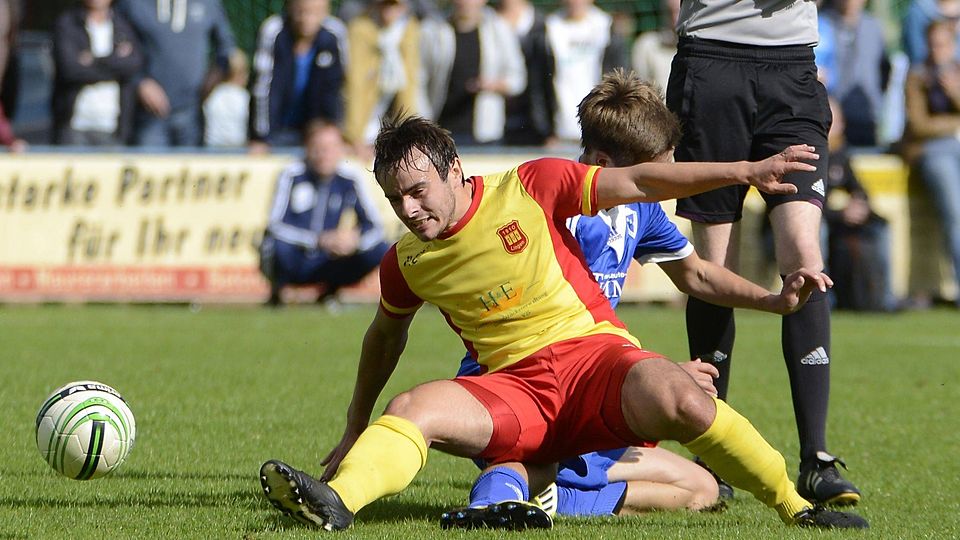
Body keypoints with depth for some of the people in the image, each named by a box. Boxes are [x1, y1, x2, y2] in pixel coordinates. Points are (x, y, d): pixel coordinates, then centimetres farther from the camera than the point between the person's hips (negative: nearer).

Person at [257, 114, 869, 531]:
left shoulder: (530, 189, -1)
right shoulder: (405, 264, 10)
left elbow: (636, 184, 2)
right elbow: (386, 337, 29)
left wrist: (746, 171, -1)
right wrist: (355, 428, 38)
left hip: (592, 352, -3)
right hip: (512, 388, 3)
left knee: (675, 400, -34)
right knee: (414, 408, -25)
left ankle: (795, 506, -21)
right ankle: (335, 501, -51)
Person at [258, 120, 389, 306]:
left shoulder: (350, 180, -5)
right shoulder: (292, 176, -13)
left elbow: (374, 227, -5)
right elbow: (275, 225, -22)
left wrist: (355, 240, -28)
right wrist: (319, 240, -33)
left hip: (323, 267, 3)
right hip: (292, 264, -3)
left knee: (379, 251, -17)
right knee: (276, 245, -37)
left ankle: (330, 290, 7)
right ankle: (276, 293, -4)